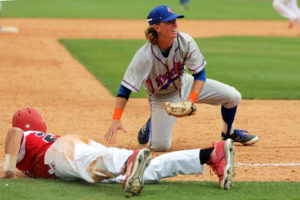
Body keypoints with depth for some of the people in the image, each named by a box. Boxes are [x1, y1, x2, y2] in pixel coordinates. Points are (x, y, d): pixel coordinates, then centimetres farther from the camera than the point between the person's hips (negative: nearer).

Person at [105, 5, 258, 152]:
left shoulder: (185, 42, -23)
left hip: (185, 85, 4)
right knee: (159, 146, -16)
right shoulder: (144, 56, -32)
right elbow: (125, 88, -31)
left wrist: (190, 101, -34)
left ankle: (229, 133, 23)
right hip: (162, 97, -3)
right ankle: (151, 125, 21)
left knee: (233, 96, -7)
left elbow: (200, 74, -18)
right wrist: (116, 121, -39)